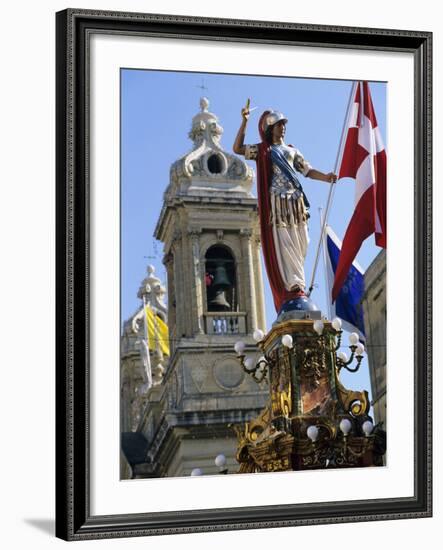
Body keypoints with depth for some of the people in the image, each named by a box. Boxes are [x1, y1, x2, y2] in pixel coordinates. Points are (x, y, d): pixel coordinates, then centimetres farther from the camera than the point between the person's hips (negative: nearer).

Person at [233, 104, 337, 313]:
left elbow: (307, 170, 15)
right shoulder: (262, 150, 10)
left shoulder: (292, 151, 22)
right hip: (276, 203, -5)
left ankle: (297, 285, 9)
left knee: (300, 245, 1)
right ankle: (294, 288, -19)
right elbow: (237, 149, 2)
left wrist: (325, 177, -5)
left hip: (296, 203, 5)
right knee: (283, 245, -12)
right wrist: (244, 122, -5)